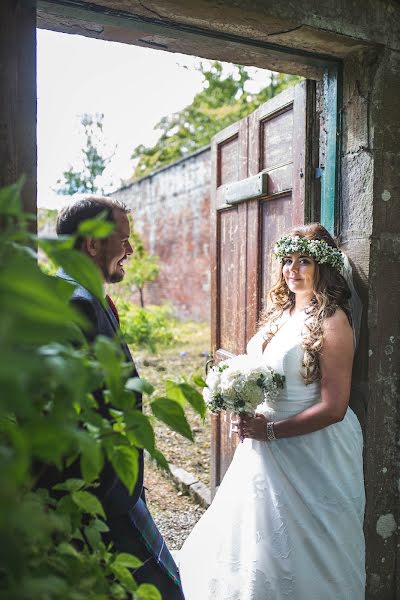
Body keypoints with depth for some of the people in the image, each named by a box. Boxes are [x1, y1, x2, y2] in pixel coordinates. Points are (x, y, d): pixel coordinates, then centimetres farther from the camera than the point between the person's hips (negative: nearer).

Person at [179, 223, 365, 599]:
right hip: (264, 443, 7)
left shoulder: (331, 321, -17)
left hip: (310, 451, -7)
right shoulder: (280, 312, 6)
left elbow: (333, 408, -20)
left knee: (298, 549, 12)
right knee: (258, 537, 21)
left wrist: (270, 431, -20)